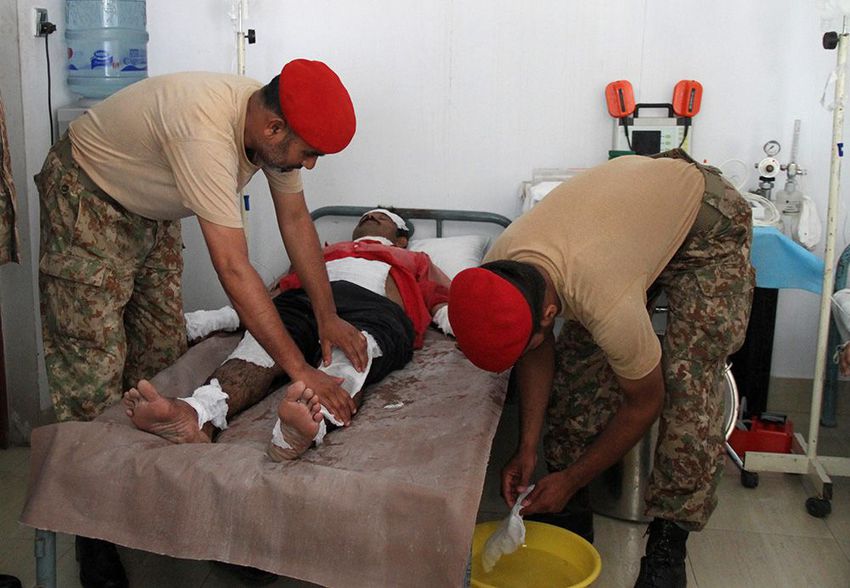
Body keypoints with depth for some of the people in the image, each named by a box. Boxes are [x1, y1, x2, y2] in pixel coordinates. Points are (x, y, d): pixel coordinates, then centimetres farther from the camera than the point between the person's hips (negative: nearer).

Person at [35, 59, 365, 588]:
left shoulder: (276, 124, -16)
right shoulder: (204, 132, -41)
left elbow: (296, 219, -4)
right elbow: (233, 269, -43)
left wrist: (328, 316, -11)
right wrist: (302, 371, -41)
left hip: (153, 212, 8)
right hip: (87, 201, -8)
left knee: (163, 358, 8)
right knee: (94, 371, -8)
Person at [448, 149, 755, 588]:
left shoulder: (608, 304, -42)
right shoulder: (498, 268, -24)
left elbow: (644, 402, -23)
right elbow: (537, 353, -4)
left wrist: (571, 479, -14)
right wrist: (527, 446, -8)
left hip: (710, 225, -6)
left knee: (687, 382, -18)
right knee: (575, 360, -5)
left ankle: (668, 541, -2)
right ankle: (570, 510, 10)